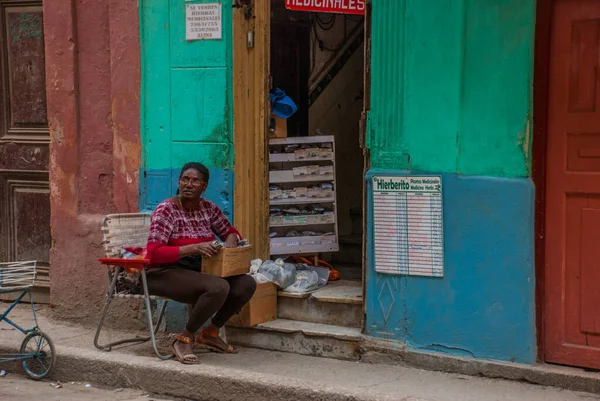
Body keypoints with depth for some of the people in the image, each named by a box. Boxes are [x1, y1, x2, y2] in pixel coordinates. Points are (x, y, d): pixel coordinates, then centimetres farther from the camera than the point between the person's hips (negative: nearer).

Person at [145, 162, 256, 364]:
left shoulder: (208, 208, 6)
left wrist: (231, 240, -6)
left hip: (198, 271, 7)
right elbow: (153, 253, -22)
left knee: (247, 284, -12)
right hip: (166, 273, -7)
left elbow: (230, 231, 20)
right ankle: (184, 340, -14)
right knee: (219, 287, -32)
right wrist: (193, 248, -31)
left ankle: (210, 332, 6)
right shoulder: (166, 210, -13)